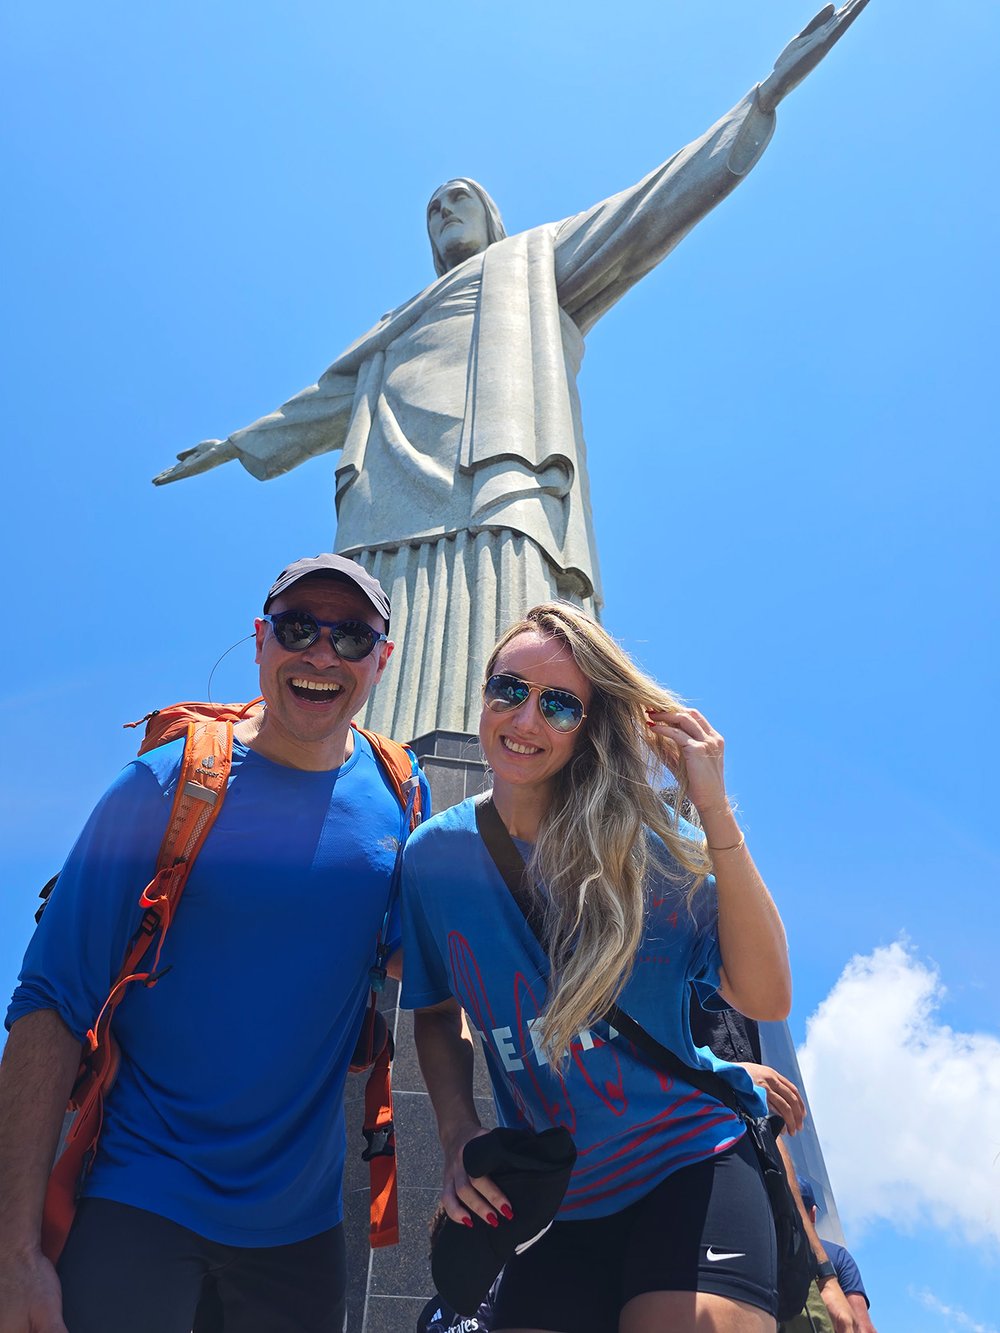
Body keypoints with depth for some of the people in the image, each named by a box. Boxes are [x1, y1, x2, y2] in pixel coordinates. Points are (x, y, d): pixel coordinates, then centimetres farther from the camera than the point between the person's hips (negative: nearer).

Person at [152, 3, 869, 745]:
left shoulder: (537, 262, 28)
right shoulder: (401, 327, 41)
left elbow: (650, 210, 20)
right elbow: (328, 399, 49)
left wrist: (765, 97, 14)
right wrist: (237, 445, 58)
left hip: (499, 496, -5)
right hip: (389, 520, 5)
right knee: (375, 734, -16)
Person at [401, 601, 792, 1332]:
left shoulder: (645, 840, -10)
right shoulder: (434, 856, -4)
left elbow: (765, 997, -17)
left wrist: (716, 813, -23)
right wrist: (458, 1133, -5)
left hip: (689, 1162, -2)